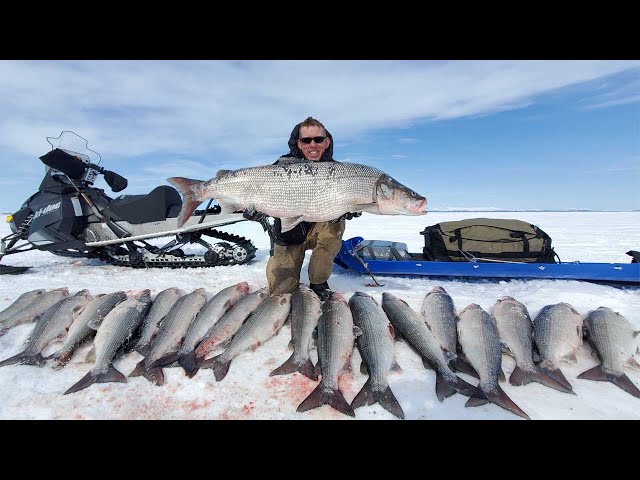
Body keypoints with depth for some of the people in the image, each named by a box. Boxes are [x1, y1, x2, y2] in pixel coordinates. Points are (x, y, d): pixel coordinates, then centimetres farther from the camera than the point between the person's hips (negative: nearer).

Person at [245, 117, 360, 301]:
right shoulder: (284, 165, -14)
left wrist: (351, 210, -37)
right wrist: (255, 212, -42)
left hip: (317, 230, 2)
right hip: (287, 236, -1)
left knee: (335, 225, -31)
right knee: (281, 290, -9)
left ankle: (319, 283, -10)